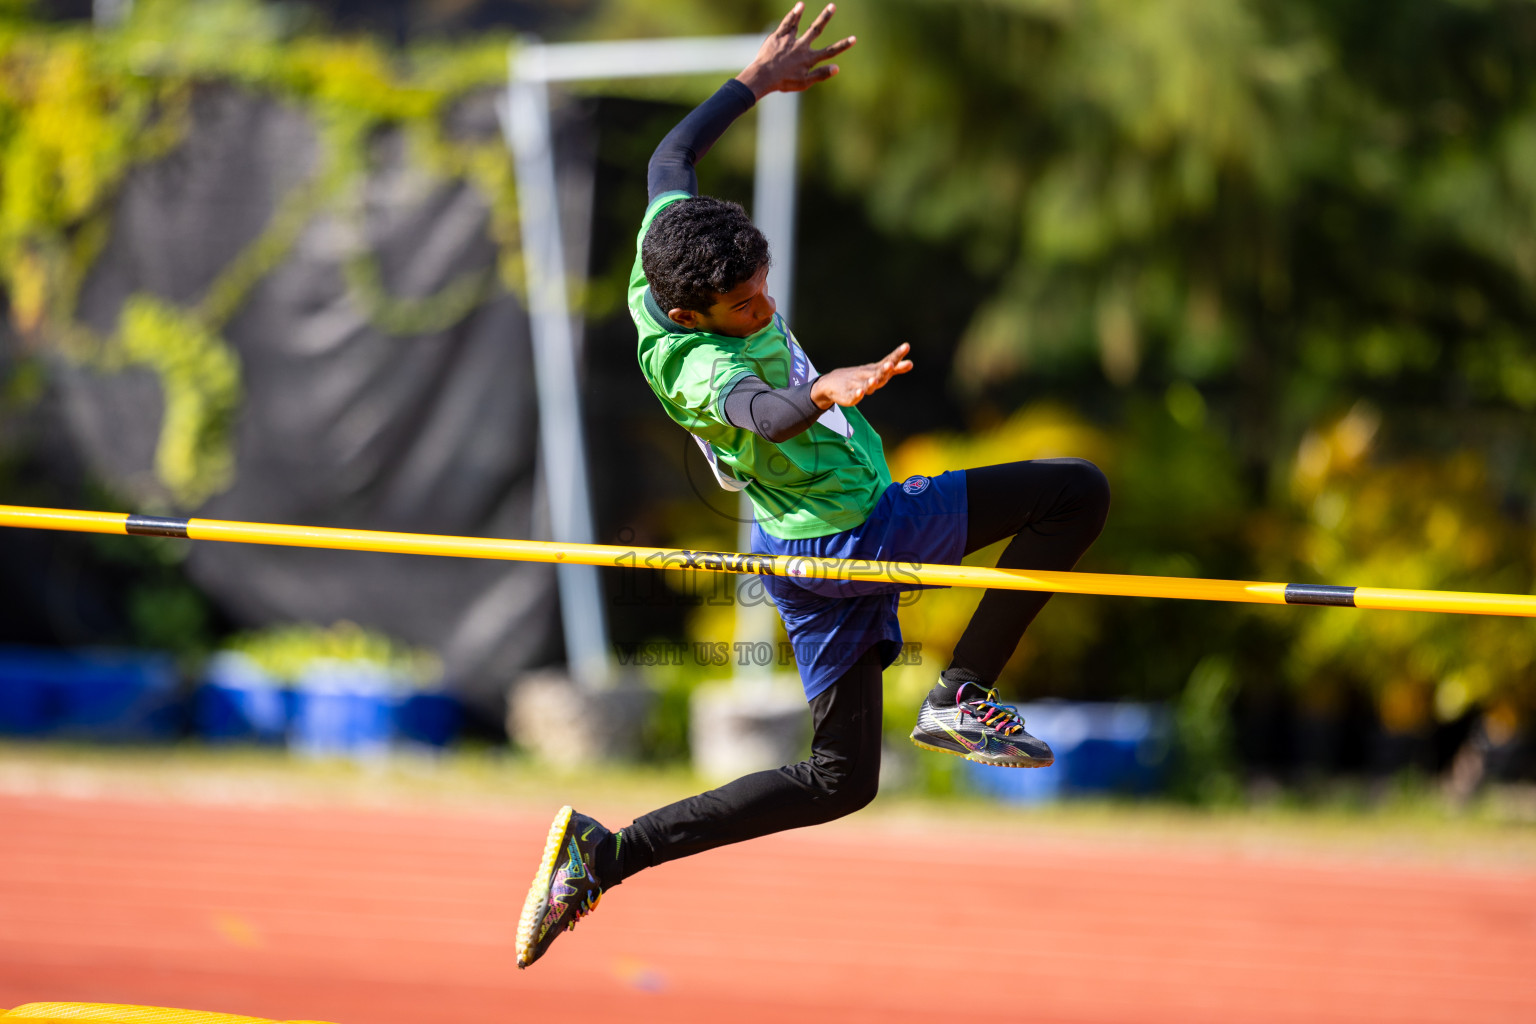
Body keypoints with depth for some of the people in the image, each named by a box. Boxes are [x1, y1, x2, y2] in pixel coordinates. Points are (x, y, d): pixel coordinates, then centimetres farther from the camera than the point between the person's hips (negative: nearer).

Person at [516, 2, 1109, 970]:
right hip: (852, 535, -9)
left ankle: (601, 855, 8)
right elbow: (761, 412, -54)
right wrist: (825, 392, -74)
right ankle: (963, 697, -3)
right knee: (1076, 491, -7)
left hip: (802, 548, 9)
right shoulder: (703, 366, -31)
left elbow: (672, 156, 10)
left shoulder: (665, 266, -7)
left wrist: (757, 82, 13)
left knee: (839, 779, 16)